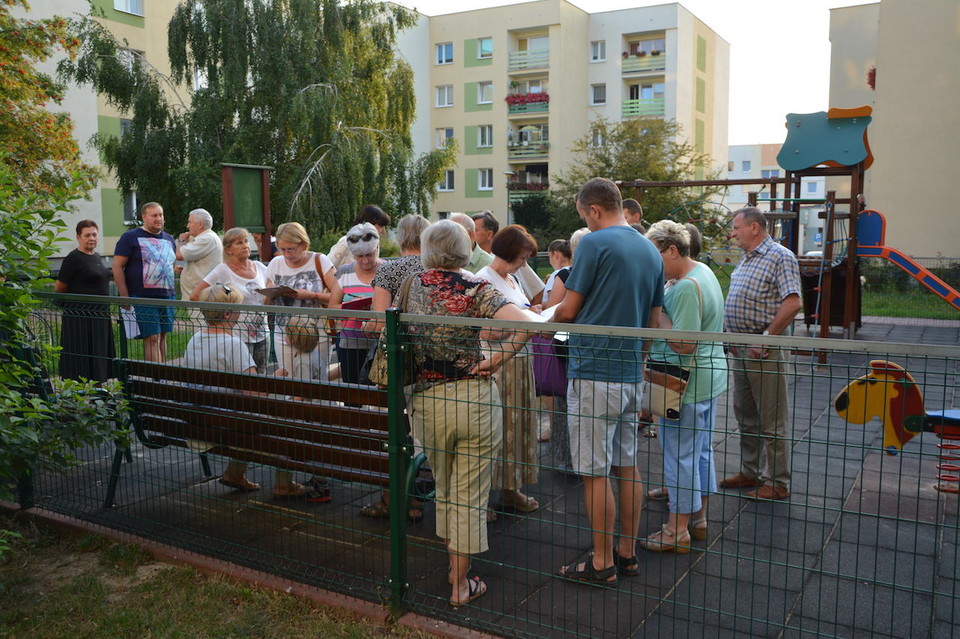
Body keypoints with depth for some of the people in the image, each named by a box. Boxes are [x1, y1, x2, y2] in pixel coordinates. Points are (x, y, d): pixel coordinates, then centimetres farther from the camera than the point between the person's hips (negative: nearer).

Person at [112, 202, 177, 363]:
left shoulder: (169, 239, 16)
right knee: (152, 339, -10)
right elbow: (117, 267, -6)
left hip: (167, 296, 6)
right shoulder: (130, 237, -2)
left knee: (162, 337, 9)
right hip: (142, 298, -6)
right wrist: (124, 297, -11)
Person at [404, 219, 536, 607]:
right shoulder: (475, 290, -10)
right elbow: (523, 323, -23)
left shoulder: (412, 288, 1)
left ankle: (453, 564, 38)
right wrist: (493, 362, -14)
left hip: (427, 400, 3)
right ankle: (460, 584, 17)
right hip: (474, 397, -3)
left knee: (444, 489, 23)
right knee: (469, 494, 8)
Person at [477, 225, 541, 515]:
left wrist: (532, 315, 4)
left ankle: (510, 489, 23)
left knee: (517, 425, 12)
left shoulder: (512, 279, 16)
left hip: (520, 362, 9)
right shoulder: (483, 279, -11)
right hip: (498, 364, -9)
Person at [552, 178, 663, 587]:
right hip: (630, 373, 8)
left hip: (593, 372, -8)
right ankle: (627, 553, 25)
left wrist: (551, 317, 12)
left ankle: (603, 563, 9)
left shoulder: (594, 244, -12)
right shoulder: (650, 250, 12)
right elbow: (654, 321, 15)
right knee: (627, 466, 15)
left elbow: (567, 311, -10)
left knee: (595, 473, 0)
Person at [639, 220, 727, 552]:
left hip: (686, 387, -11)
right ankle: (698, 517, 32)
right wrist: (660, 303, 4)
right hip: (709, 379, 11)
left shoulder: (686, 288, -23)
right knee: (701, 450, 18)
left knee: (680, 454, 0)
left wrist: (658, 314, -18)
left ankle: (678, 530, 10)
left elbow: (684, 345, -27)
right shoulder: (703, 271, 9)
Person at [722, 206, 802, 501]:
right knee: (746, 416, 16)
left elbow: (792, 303, -20)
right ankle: (750, 472, 29)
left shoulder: (780, 257, -11)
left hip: (764, 349, -9)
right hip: (739, 348, 9)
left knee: (771, 419, -1)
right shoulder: (745, 260, 17)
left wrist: (766, 338, -20)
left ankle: (777, 483, 8)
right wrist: (731, 335, 11)